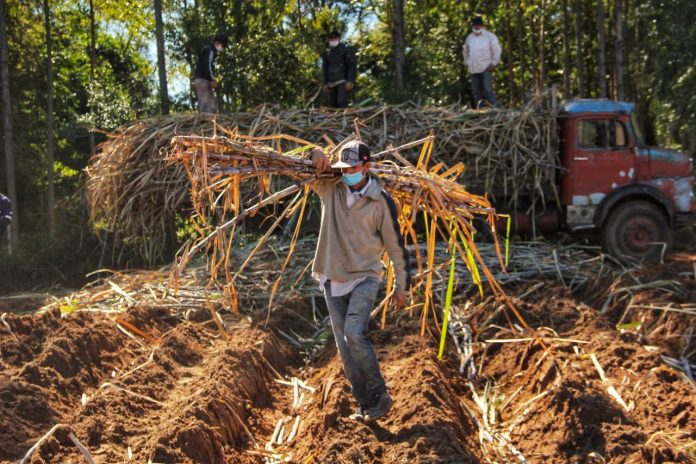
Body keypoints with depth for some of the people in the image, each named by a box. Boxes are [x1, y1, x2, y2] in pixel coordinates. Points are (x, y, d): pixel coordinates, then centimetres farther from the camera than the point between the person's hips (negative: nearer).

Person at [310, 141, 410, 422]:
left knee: (354, 335, -22)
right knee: (344, 346, 5)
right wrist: (316, 155, -16)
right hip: (333, 280, 5)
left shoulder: (380, 201, -8)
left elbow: (395, 245, -2)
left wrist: (402, 286, 1)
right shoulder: (330, 188, 0)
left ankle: (380, 396, -7)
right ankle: (365, 404, 15)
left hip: (364, 278, -5)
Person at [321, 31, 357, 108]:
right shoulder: (327, 53, 18)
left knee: (341, 102, -23)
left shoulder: (346, 50, 4)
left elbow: (352, 66, -4)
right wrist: (325, 84, 15)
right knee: (332, 104, 1)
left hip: (343, 81, -5)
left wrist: (350, 81, -16)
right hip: (331, 83, 5)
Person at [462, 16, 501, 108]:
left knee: (487, 89, -16)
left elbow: (497, 50, -3)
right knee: (476, 92, 5)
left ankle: (495, 107, -11)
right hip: (474, 69, 5)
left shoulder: (490, 36, -2)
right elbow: (466, 51, 26)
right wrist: (467, 63, 17)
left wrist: (494, 63, -8)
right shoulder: (469, 38, 14)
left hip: (486, 68, -5)